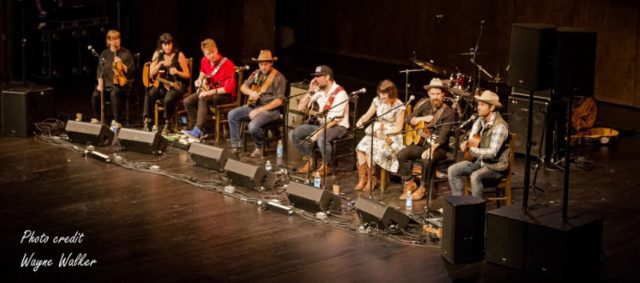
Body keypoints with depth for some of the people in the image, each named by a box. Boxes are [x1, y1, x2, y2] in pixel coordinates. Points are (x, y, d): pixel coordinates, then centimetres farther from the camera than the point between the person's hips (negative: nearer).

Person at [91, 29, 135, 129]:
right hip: (107, 83, 4)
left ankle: (117, 121, -28)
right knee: (96, 95, -23)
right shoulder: (104, 54, 13)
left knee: (114, 93, -36)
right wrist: (100, 84, -1)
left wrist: (121, 65, -19)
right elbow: (100, 70, 13)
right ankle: (96, 119, -1)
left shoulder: (126, 53, 1)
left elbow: (131, 71, -3)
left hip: (121, 83, -4)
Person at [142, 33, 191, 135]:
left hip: (177, 85, -4)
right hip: (161, 84, 4)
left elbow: (187, 75, -4)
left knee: (168, 99, -35)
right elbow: (151, 73, -1)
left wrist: (177, 72, -23)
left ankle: (167, 125, -15)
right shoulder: (158, 55, 4)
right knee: (149, 95, -26)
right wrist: (161, 64, -16)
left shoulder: (179, 55, -6)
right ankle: (146, 122, -18)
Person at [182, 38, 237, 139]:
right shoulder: (204, 61, 0)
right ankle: (201, 129, -9)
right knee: (187, 101, -11)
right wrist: (200, 80, 4)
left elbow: (229, 88, -25)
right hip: (209, 90, 8)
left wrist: (210, 92, -27)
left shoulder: (227, 64, -21)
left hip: (226, 95, -7)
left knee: (203, 99, -33)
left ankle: (198, 131, -34)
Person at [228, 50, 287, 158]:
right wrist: (251, 92, -11)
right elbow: (243, 87, 15)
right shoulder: (256, 74, 9)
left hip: (270, 109, -7)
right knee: (232, 114, -11)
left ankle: (260, 147, 0)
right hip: (254, 105, 7)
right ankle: (236, 146, -5)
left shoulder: (279, 78, -12)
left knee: (253, 126, -31)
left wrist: (259, 110, -21)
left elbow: (279, 101, -17)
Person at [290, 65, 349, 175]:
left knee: (321, 138, -39)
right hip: (322, 124, 7)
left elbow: (335, 120, -24)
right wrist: (310, 92, -9)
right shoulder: (318, 90, 2)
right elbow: (301, 108, 3)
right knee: (294, 134, -10)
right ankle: (311, 160, 8)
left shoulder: (340, 93, -19)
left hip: (338, 127, -7)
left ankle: (326, 166, -12)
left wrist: (318, 133, -28)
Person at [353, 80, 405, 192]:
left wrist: (384, 132, -21)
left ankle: (371, 179, -10)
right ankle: (362, 178, -14)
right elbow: (367, 115, 12)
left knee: (370, 150, -27)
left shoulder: (399, 106, -12)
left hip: (391, 136, -5)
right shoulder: (377, 101, 3)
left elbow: (398, 128, -10)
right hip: (375, 132, 5)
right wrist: (361, 121, -10)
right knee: (360, 148, -21)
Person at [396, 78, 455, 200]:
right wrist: (423, 118, -17)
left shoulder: (448, 112, -14)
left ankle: (423, 187, -11)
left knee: (427, 160, -35)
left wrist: (431, 149, -34)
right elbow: (409, 119, 2)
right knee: (401, 154, -18)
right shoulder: (424, 103, 2)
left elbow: (443, 135, -22)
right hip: (421, 142, 5)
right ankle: (410, 183, -1)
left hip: (439, 147, -5)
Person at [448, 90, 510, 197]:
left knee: (475, 176, -35)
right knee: (452, 170, -4)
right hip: (479, 161, 9)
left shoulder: (500, 126, -24)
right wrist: (465, 144, -10)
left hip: (496, 167, -9)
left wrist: (471, 150, -31)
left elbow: (492, 152, -30)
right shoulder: (481, 120, 2)